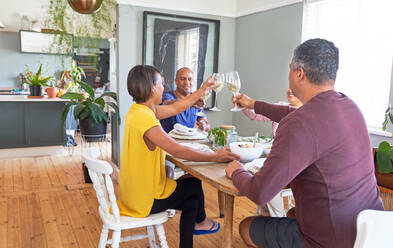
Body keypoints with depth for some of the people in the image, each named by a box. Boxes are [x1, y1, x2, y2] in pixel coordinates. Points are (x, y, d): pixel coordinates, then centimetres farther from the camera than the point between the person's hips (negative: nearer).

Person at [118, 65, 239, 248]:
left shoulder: (139, 109, 2)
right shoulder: (144, 118, -28)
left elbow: (176, 108, 11)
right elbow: (178, 151, -28)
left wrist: (202, 90, 15)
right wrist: (215, 157, -20)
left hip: (135, 190, 9)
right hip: (146, 200, -9)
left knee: (191, 199, 18)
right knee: (194, 184, 13)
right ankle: (200, 222, 42)